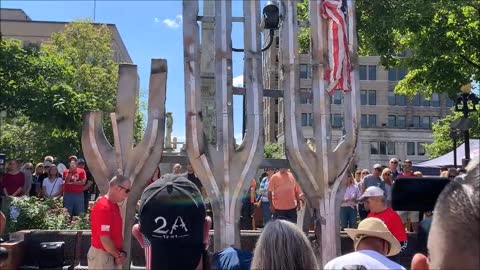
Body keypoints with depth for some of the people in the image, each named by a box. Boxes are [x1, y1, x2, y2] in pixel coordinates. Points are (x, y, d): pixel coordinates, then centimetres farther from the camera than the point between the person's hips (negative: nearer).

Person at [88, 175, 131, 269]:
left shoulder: (115, 206, 8)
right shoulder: (103, 207, -21)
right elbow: (104, 239, -23)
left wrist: (121, 253, 1)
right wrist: (118, 255, -10)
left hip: (113, 255, 9)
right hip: (102, 255, -9)